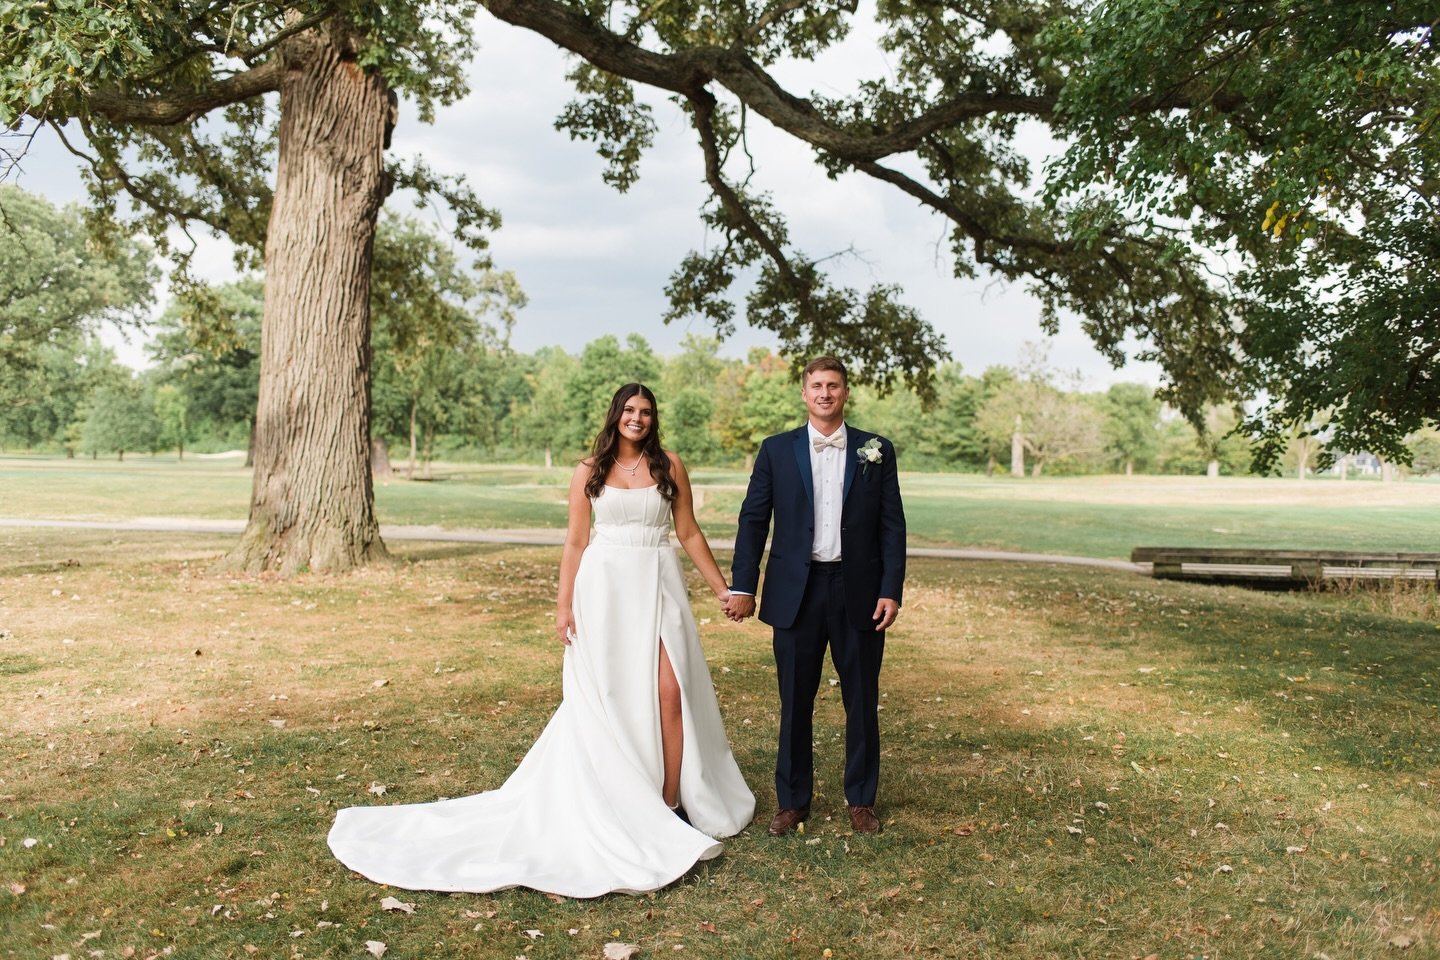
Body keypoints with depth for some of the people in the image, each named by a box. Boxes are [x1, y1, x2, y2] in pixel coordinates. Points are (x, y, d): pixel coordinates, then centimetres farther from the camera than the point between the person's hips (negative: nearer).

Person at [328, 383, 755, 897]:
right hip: (604, 589, 0)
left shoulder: (670, 465, 5)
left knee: (669, 692, -8)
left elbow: (689, 533, 9)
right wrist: (564, 606, -1)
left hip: (658, 588, 0)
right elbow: (576, 541, 5)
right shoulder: (589, 471, 5)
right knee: (605, 695, 2)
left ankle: (669, 804, 4)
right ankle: (618, 803, 16)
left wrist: (723, 588, 6)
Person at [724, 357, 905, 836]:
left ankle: (861, 800, 26)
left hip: (859, 592, 0)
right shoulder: (776, 450, 4)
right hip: (796, 593, 0)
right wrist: (742, 586, -4)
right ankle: (792, 801, 22)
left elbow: (892, 525, 2)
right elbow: (753, 520, 2)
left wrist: (891, 591, -5)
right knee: (795, 703, 8)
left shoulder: (876, 450, 4)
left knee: (862, 702, 10)